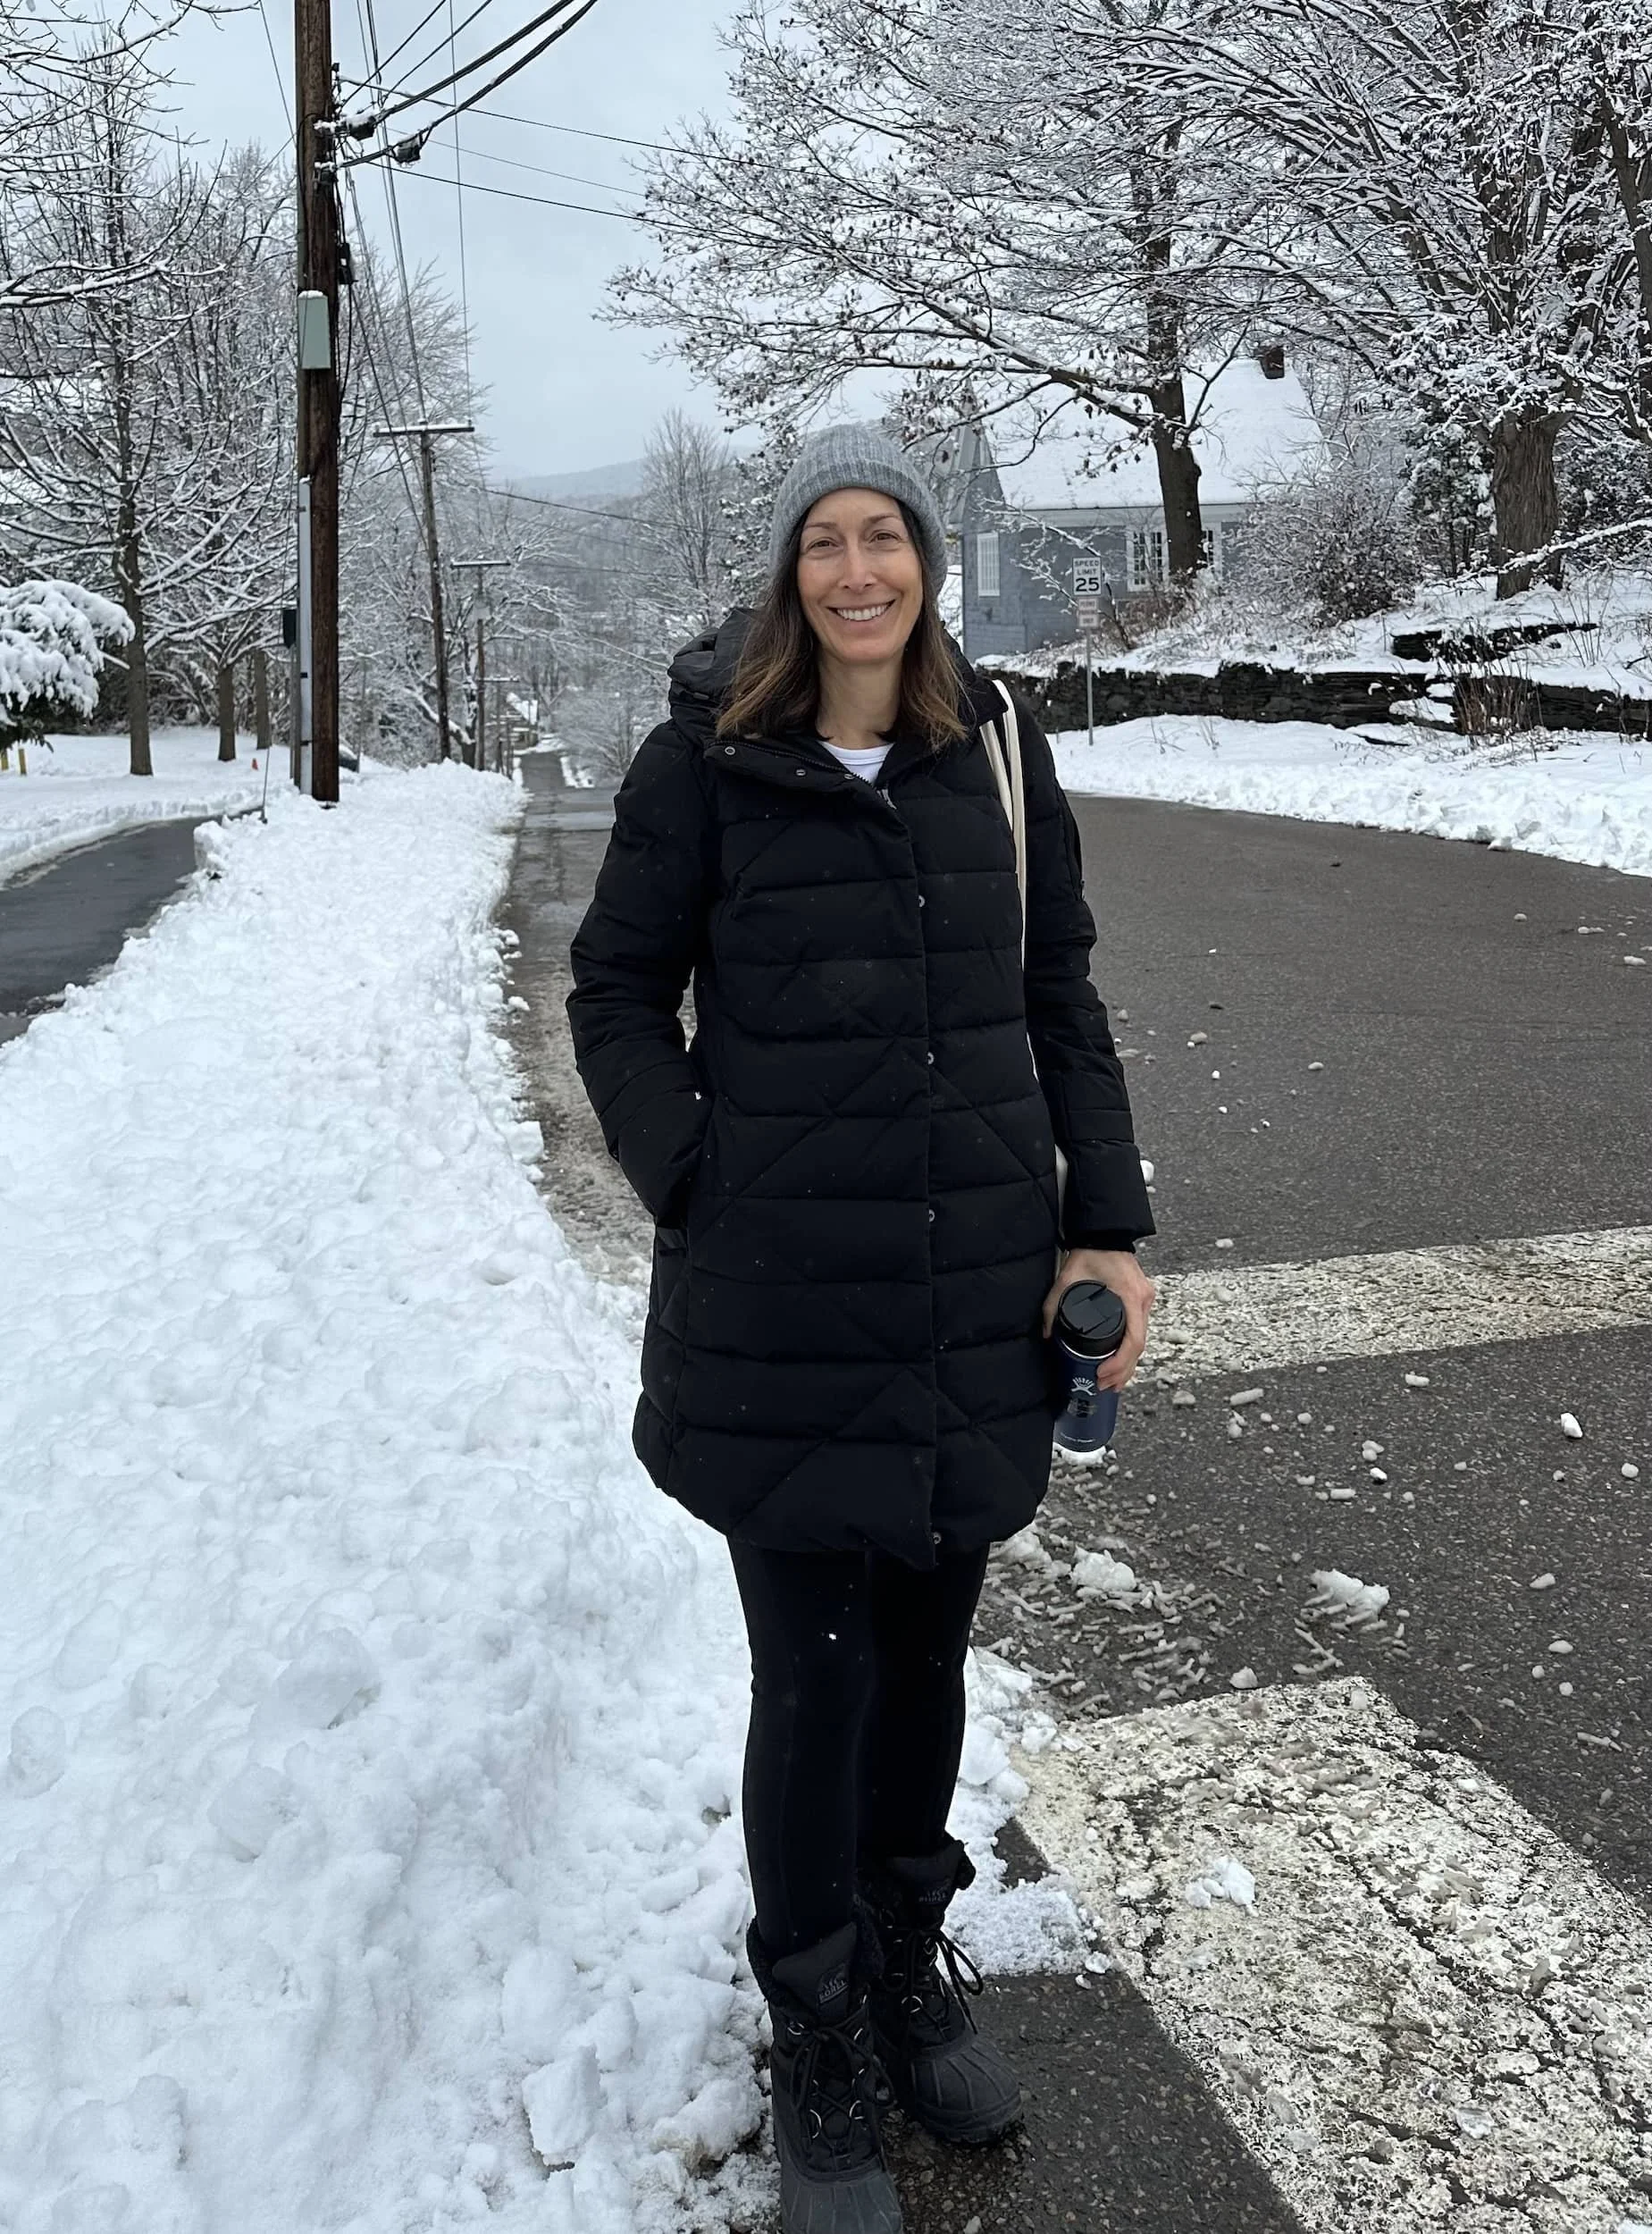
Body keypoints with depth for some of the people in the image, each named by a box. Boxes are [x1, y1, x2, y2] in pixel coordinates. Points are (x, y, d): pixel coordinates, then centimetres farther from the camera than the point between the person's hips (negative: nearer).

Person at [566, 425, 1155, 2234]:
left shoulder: (995, 751, 4)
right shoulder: (706, 757, -5)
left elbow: (1060, 998, 8)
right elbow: (618, 988, 2)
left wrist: (1108, 1225, 2)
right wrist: (694, 1187, -9)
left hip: (976, 1291, 3)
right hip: (781, 1306, -3)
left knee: (928, 1641, 16)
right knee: (814, 1676, 5)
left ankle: (911, 1952, 41)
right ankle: (818, 2040, 29)